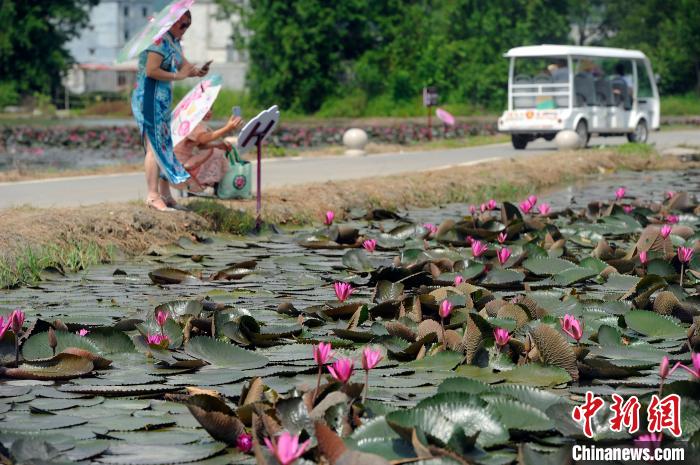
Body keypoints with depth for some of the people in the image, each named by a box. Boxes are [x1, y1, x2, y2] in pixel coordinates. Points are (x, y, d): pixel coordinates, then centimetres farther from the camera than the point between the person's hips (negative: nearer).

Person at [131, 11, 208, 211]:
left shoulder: (174, 42, 15)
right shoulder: (159, 40, -15)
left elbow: (184, 65, 17)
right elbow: (151, 71, -23)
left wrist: (197, 71, -4)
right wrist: (178, 76, -18)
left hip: (163, 101, 10)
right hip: (150, 99, -10)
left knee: (165, 146, 11)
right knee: (155, 147, -11)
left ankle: (165, 194, 17)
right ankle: (153, 195, -11)